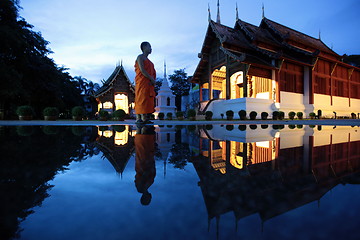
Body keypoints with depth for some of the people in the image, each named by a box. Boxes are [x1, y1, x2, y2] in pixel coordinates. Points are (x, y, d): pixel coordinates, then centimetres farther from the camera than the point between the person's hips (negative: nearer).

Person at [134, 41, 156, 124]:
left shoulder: (148, 60, 25)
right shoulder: (140, 57, 0)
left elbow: (152, 72, 18)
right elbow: (142, 70, -13)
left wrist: (153, 80, -1)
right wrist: (151, 79, -14)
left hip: (149, 83, 8)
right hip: (142, 82, -8)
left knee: (149, 100, 3)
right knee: (141, 99, -10)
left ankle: (146, 118, 4)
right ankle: (139, 118, -9)